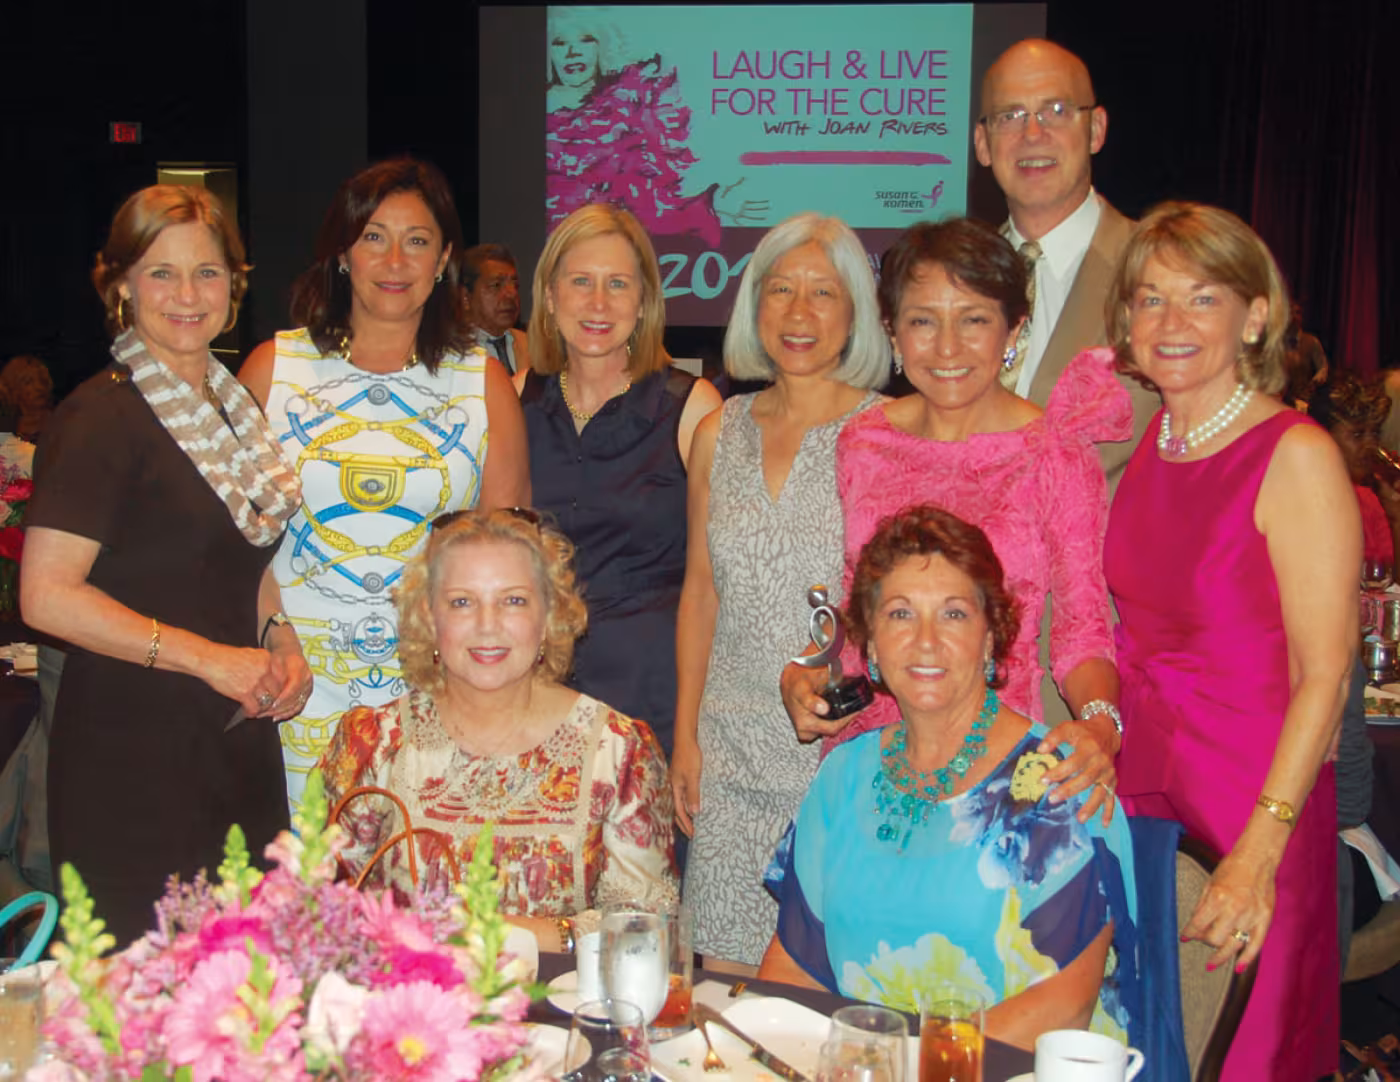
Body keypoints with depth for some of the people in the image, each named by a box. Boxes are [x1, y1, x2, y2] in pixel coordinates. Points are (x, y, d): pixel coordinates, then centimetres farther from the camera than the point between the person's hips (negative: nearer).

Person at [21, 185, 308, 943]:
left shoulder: (232, 404, 12)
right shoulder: (102, 417, -12)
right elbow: (47, 597, -17)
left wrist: (280, 643, 5)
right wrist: (207, 657, -18)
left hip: (237, 743, 7)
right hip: (132, 757, -7)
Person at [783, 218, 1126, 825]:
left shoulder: (1059, 457, -6)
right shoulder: (860, 444, 4)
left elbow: (1083, 627, -4)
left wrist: (1099, 722, -22)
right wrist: (800, 677, -4)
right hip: (863, 747, 3)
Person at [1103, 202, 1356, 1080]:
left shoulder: (1298, 457, -13)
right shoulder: (1142, 447, 6)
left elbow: (1324, 675, -16)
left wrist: (1259, 852, -22)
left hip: (1255, 802, -5)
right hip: (1136, 788, 5)